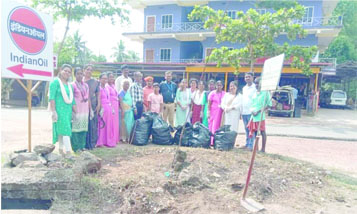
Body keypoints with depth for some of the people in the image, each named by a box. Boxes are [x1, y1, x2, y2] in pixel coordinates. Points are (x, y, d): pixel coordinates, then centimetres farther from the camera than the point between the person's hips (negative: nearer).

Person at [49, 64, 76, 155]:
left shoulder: (70, 85, 18)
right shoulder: (55, 82, -2)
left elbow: (72, 101, 18)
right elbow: (52, 97, -10)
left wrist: (76, 113, 13)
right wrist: (53, 111, -17)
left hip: (68, 111, 6)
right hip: (59, 110, -6)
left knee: (62, 130, 12)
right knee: (66, 130, -12)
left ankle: (61, 149, 22)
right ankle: (68, 151, -12)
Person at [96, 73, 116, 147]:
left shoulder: (107, 88, 15)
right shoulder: (99, 88, -6)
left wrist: (112, 108, 15)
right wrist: (100, 108, -18)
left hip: (109, 108, 7)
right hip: (102, 108, -7)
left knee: (109, 125, 9)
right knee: (102, 125, -4)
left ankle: (109, 141, 17)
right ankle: (100, 142, 3)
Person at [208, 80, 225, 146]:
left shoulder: (224, 93, 7)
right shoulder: (212, 93, 3)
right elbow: (209, 103, 0)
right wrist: (208, 112, -6)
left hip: (221, 113, 2)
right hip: (213, 112, -2)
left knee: (219, 127, 1)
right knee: (212, 127, -2)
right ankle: (211, 141, 1)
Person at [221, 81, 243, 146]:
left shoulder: (239, 96, 5)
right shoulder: (226, 95, 18)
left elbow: (240, 105, -9)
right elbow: (223, 103, 9)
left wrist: (231, 108, -17)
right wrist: (225, 108, -12)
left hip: (235, 115, -3)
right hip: (227, 114, 4)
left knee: (234, 128, -6)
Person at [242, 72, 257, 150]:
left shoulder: (255, 88, -5)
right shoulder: (244, 88, 17)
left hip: (251, 112, -7)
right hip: (244, 112, 7)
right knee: (246, 129, 12)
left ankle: (251, 145, -1)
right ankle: (247, 144, 20)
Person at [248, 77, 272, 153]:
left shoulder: (265, 92, -7)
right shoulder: (255, 93, 14)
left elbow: (268, 105, -10)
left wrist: (258, 111, -16)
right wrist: (252, 110, -2)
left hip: (260, 116, -7)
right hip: (253, 116, 7)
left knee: (262, 132, 0)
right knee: (254, 131, 12)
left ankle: (263, 149, 8)